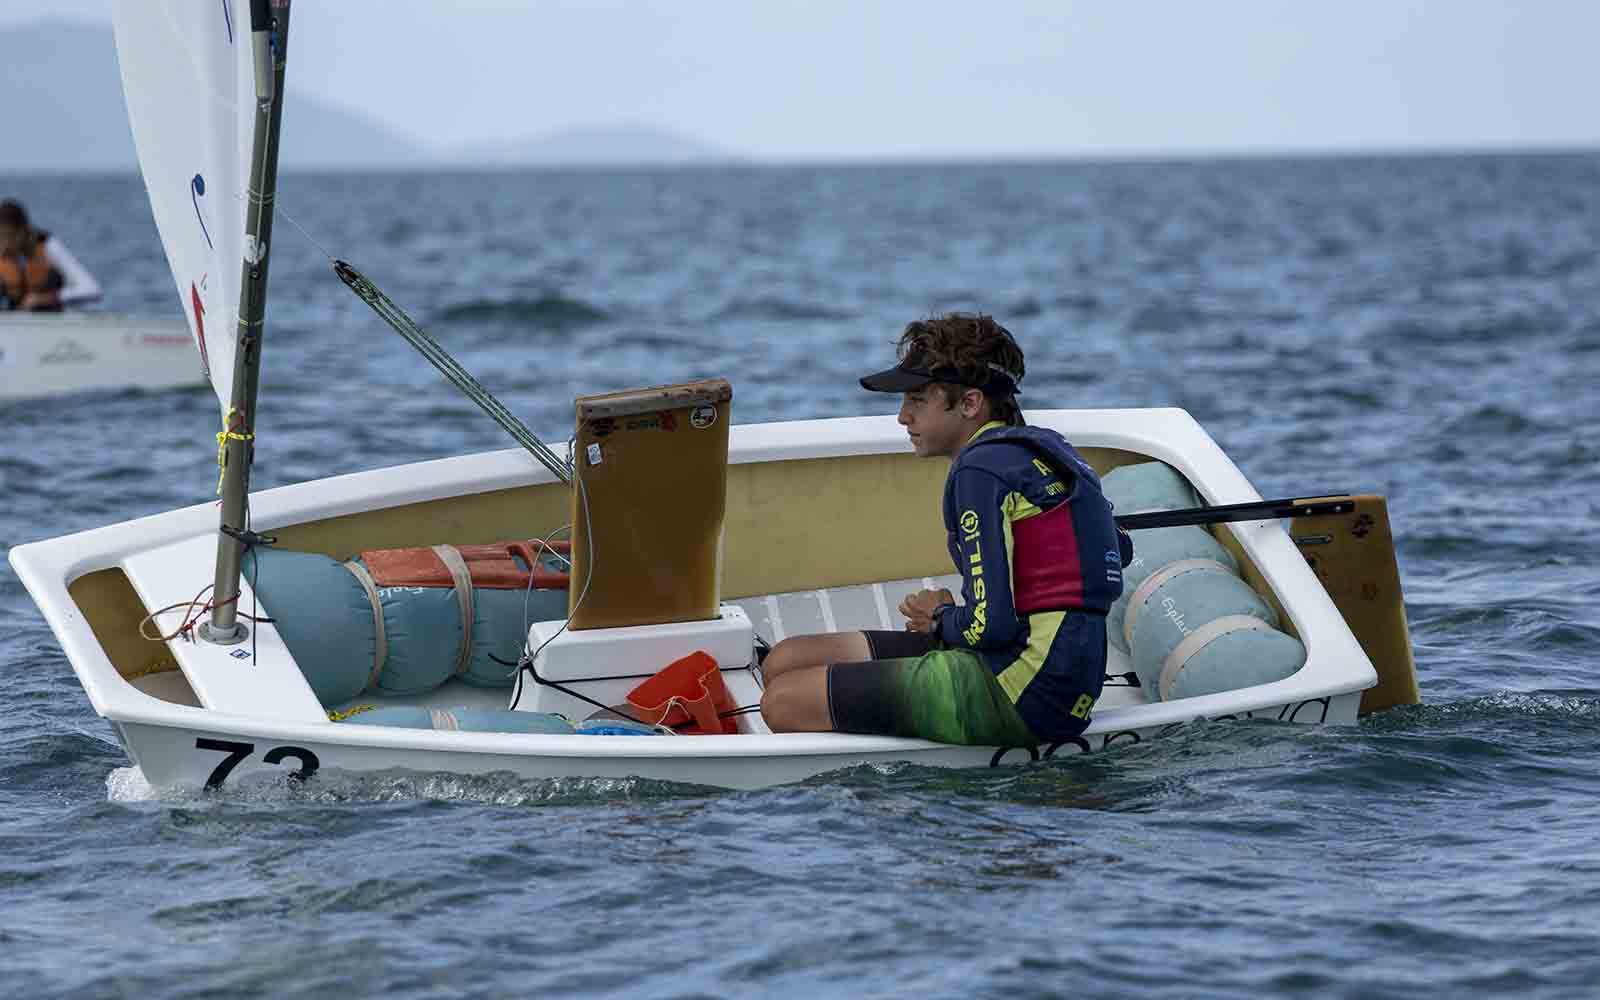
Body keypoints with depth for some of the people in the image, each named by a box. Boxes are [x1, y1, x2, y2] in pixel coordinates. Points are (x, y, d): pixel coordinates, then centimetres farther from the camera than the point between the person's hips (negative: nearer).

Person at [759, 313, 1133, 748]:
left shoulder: (981, 469, -14)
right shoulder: (1046, 447, 14)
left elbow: (989, 626, -21)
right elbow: (1118, 549, 30)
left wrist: (941, 618, 4)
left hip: (1019, 694, -10)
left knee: (784, 700, -9)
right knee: (785, 661, 10)